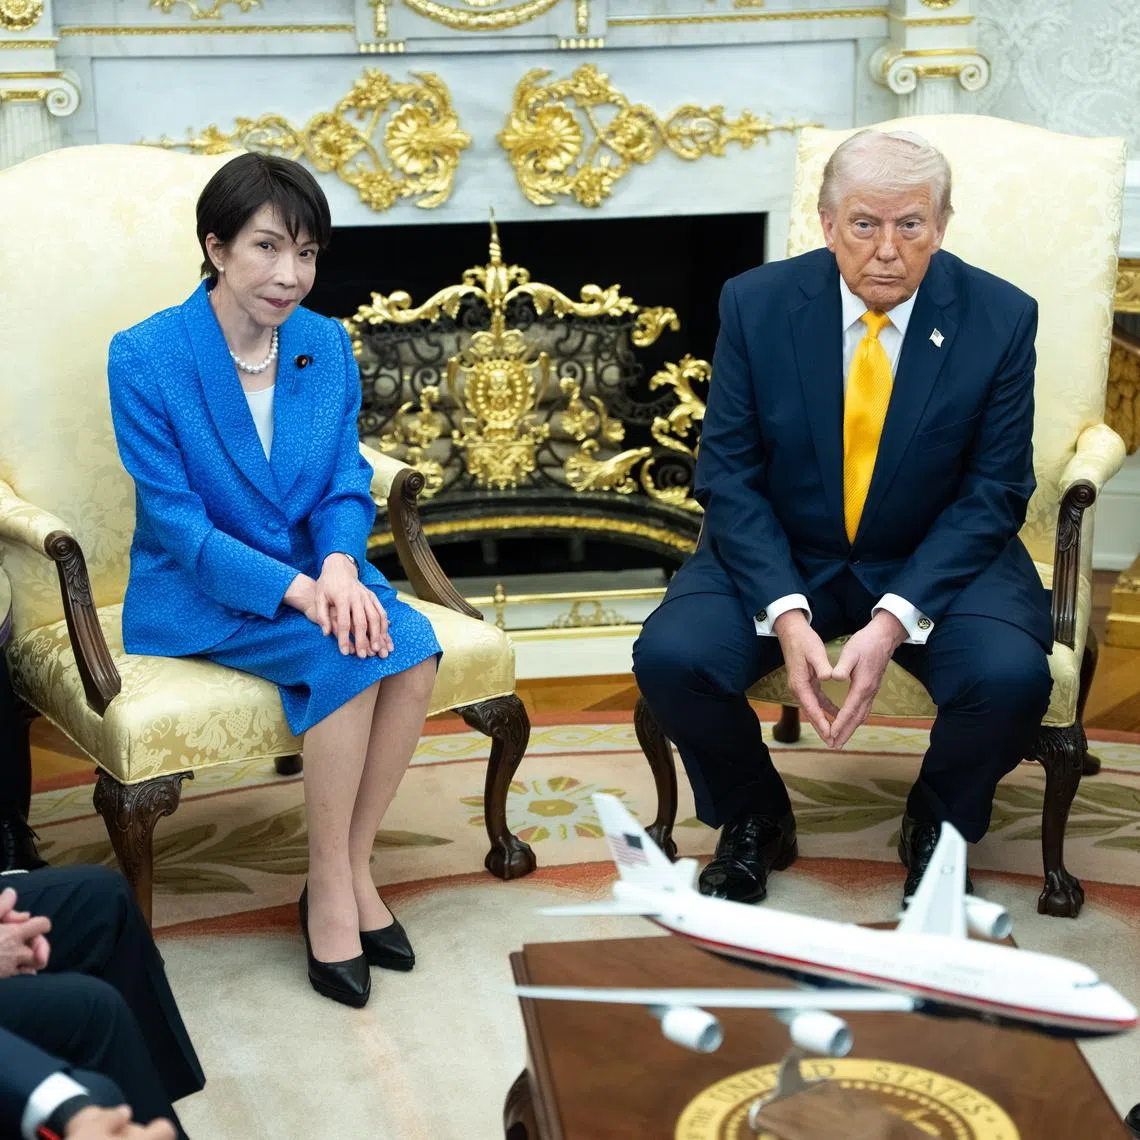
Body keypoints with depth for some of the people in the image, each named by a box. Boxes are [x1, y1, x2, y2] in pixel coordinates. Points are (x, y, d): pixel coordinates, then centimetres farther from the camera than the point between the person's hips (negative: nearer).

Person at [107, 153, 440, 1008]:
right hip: (196, 594, -4)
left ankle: (353, 867, -9)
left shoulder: (328, 346, 2)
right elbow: (177, 521, -15)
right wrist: (297, 589, -28)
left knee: (411, 648, -25)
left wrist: (339, 565, -21)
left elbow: (348, 482, 3)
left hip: (317, 572, 5)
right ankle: (330, 887, -13)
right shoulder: (144, 358, -13)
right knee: (344, 657, -30)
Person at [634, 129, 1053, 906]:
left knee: (1011, 676, -29)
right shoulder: (757, 304, -9)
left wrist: (894, 621, -23)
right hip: (782, 557, 1)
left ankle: (939, 827, 6)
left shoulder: (1001, 318, -11)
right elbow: (728, 473, -8)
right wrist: (785, 613, -23)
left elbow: (994, 492, -10)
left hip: (938, 562, -1)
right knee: (670, 655, -25)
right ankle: (754, 820, 8)